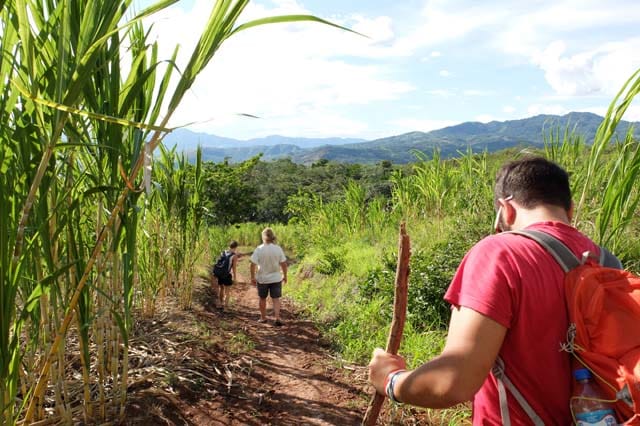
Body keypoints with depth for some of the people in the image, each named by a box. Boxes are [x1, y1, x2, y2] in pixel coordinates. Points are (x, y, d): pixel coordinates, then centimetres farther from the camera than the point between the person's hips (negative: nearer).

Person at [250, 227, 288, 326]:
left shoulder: (259, 249, -12)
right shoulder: (278, 248, -8)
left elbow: (253, 264, -13)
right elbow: (284, 264, -4)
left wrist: (253, 277, -2)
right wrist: (285, 276, 9)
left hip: (262, 278, -1)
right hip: (276, 278, 1)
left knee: (262, 299, 17)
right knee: (276, 298, 7)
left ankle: (263, 317, 29)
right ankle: (277, 318, -5)